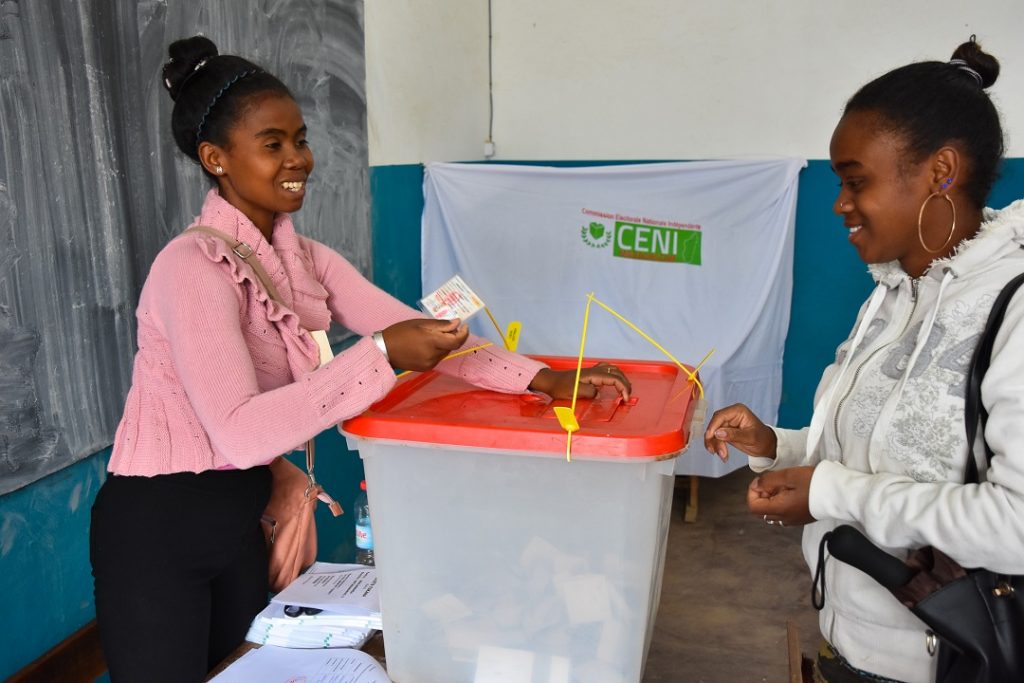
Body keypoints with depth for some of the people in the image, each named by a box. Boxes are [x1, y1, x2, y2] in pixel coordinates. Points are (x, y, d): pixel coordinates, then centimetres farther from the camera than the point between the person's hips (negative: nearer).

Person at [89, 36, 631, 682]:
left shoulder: (309, 260, 2)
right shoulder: (193, 268, -23)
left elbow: (418, 331, -5)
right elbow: (239, 433, -32)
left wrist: (541, 378, -15)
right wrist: (381, 355, -35)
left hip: (242, 515, 7)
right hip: (159, 527, -7)